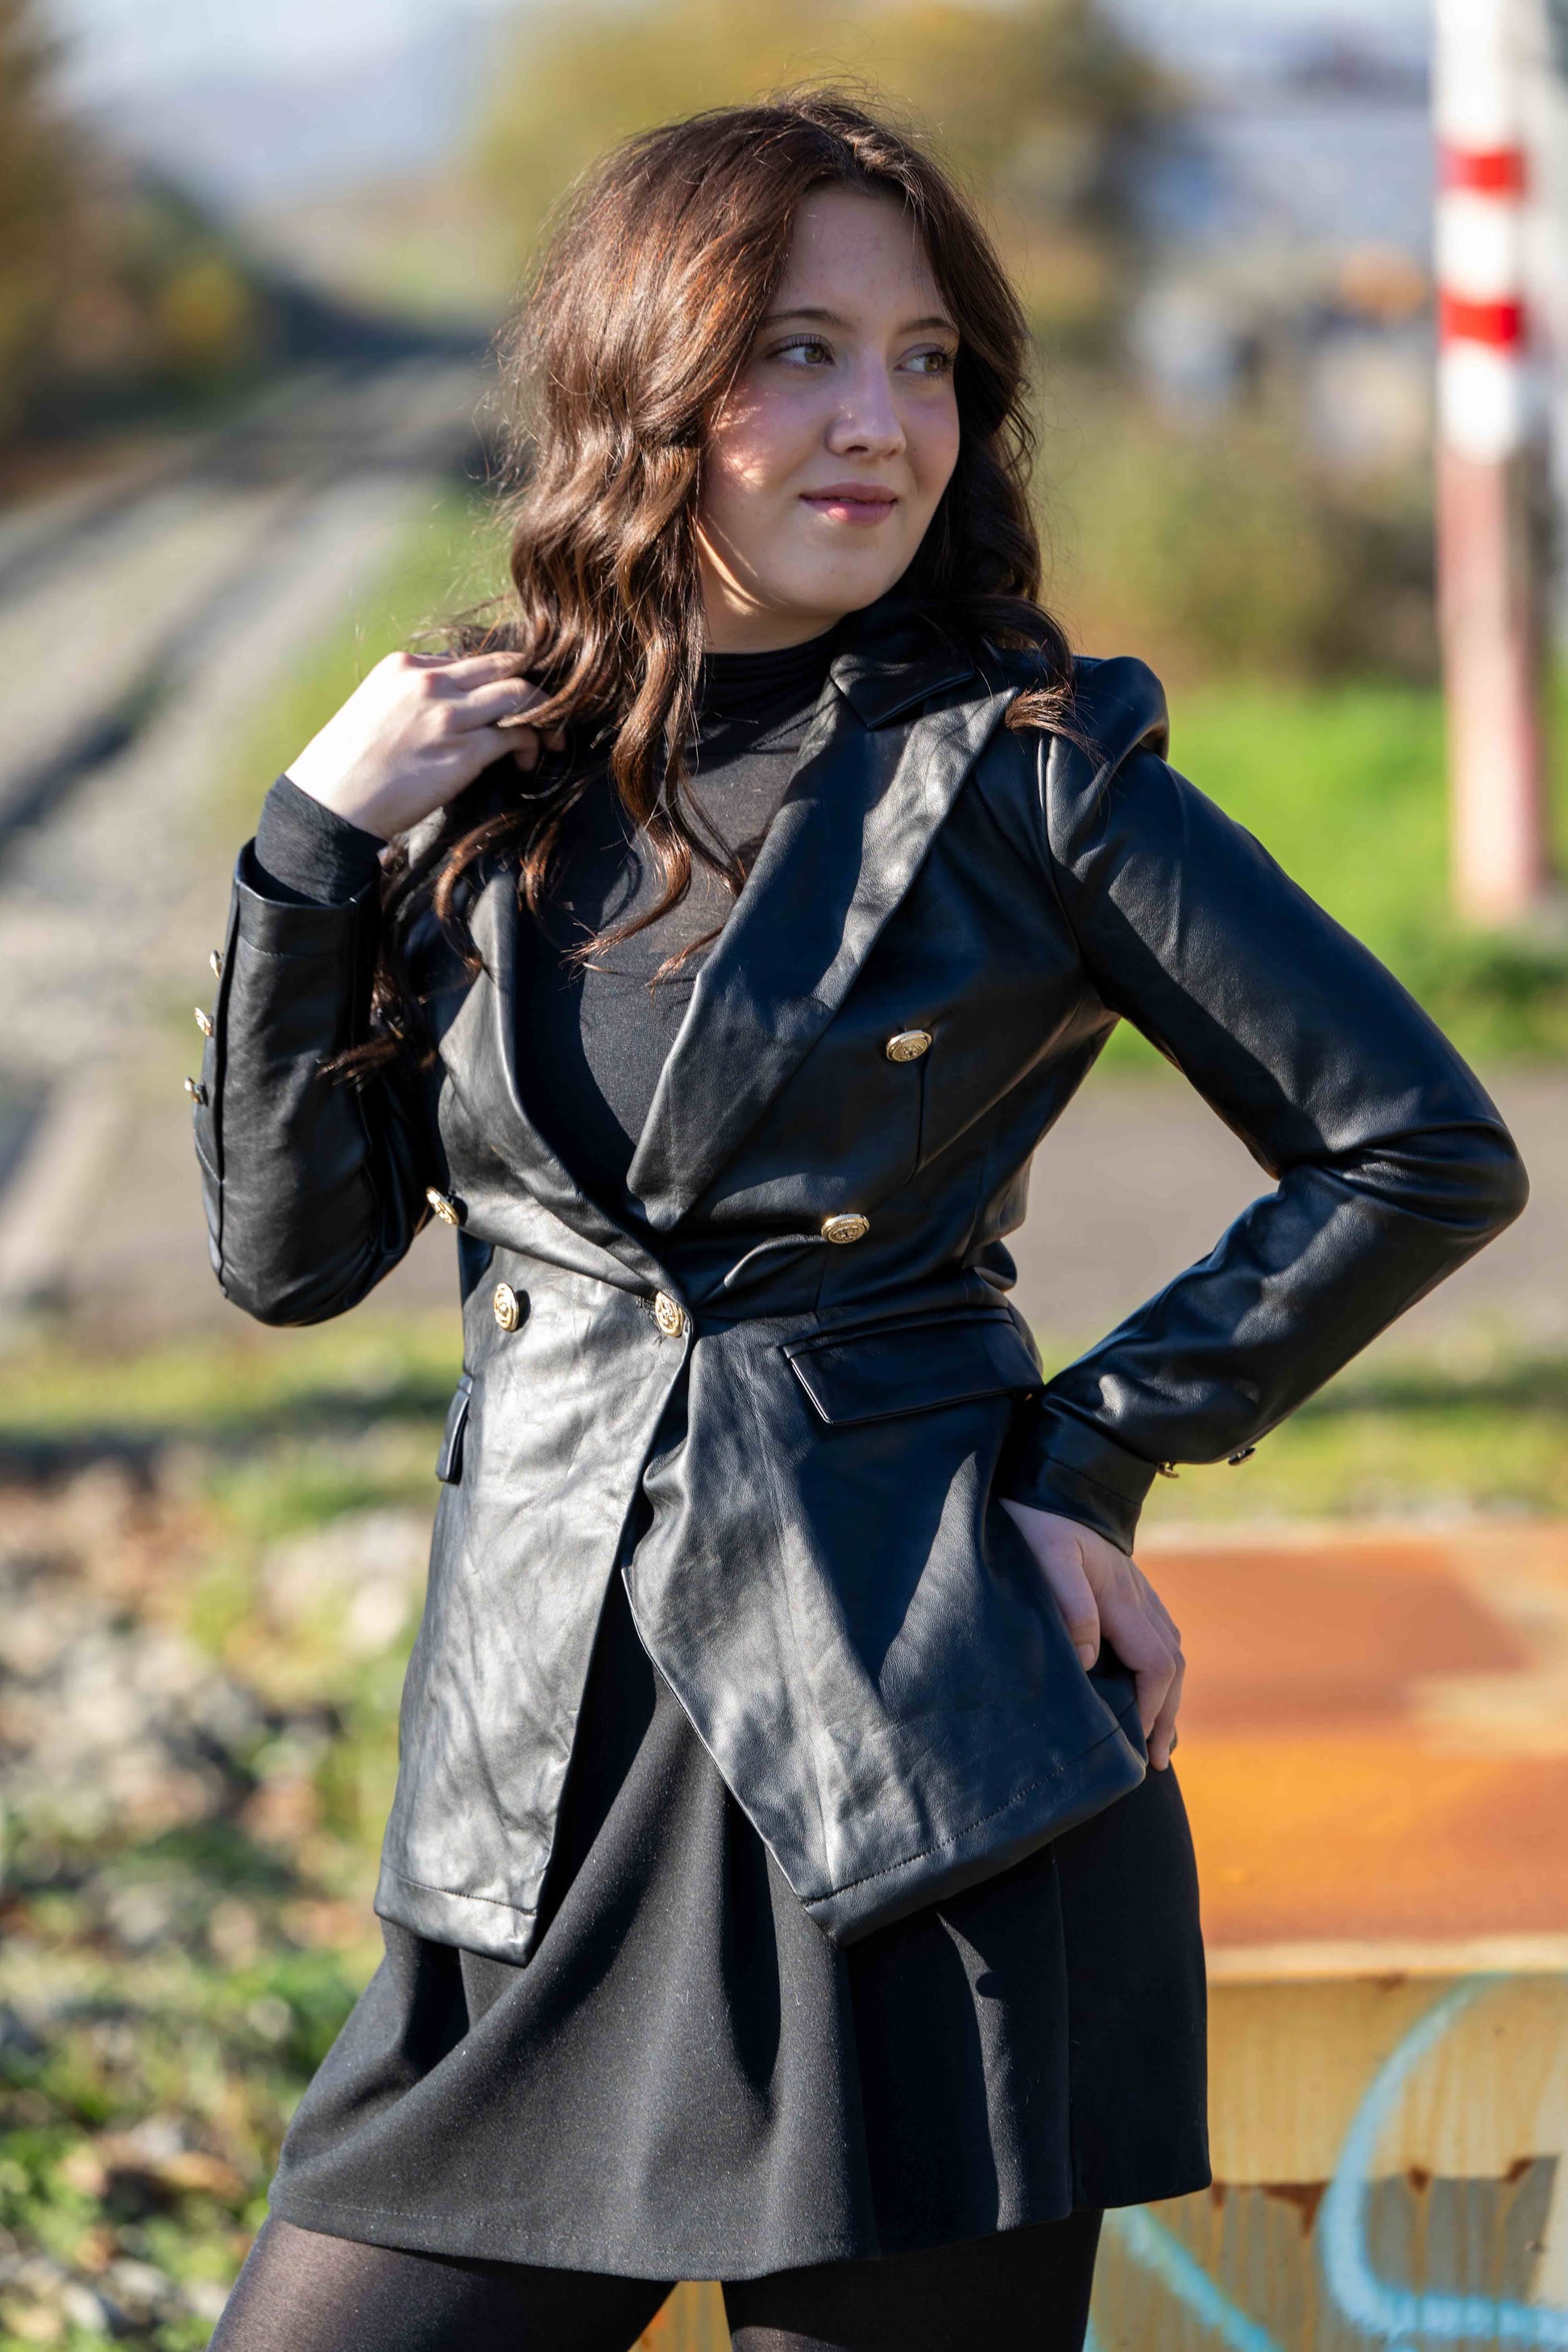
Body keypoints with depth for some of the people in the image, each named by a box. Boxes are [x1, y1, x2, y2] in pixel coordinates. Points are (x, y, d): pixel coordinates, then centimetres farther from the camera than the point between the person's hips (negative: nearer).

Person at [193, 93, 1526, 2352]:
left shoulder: (1021, 771, -2)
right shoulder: (490, 766, 10)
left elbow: (1426, 1150, 0)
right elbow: (290, 1250, 9)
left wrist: (1093, 1452, -3)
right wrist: (317, 844, -1)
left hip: (920, 1786, -4)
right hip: (536, 1789, 4)